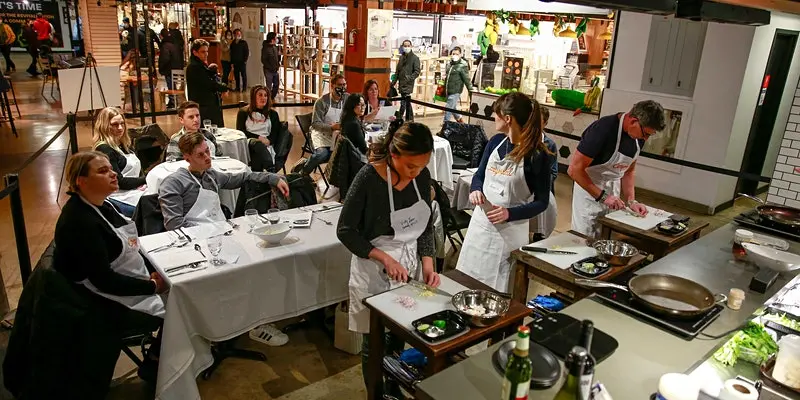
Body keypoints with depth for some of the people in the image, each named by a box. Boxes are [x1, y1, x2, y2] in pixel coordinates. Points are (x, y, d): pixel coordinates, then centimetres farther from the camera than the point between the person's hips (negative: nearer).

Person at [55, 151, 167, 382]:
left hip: (131, 281, 9)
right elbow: (104, 281, -27)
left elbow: (128, 247, 11)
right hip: (108, 303, -9)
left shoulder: (100, 207, 4)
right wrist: (153, 286, -21)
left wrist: (154, 271, -2)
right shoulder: (79, 223, -26)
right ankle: (154, 366, 13)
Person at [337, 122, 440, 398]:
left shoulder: (422, 176, -8)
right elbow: (345, 231, -17)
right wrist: (384, 258, -23)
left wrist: (427, 263, -8)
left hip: (410, 263, 5)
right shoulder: (369, 178, -23)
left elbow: (426, 224, 4)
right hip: (375, 269, -5)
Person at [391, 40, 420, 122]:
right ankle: (410, 120, 22)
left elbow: (417, 71, -10)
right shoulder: (401, 57, 15)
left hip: (408, 84, -7)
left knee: (404, 103, -13)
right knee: (407, 103, 14)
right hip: (401, 84, 7)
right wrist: (393, 82, 15)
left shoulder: (415, 58, -4)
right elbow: (397, 71, 20)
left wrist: (410, 78, -24)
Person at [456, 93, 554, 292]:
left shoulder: (537, 156, -16)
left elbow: (541, 202, -11)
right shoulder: (496, 142, 1)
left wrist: (510, 213, -26)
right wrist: (476, 190, -10)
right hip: (480, 221, 6)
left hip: (509, 230, -6)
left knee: (497, 292, 6)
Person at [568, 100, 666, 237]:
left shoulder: (638, 137, -3)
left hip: (613, 191, 7)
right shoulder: (603, 129, -26)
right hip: (588, 188, -6)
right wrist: (602, 196, -24)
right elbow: (574, 170, -26)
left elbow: (629, 170, 10)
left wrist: (631, 201, -1)